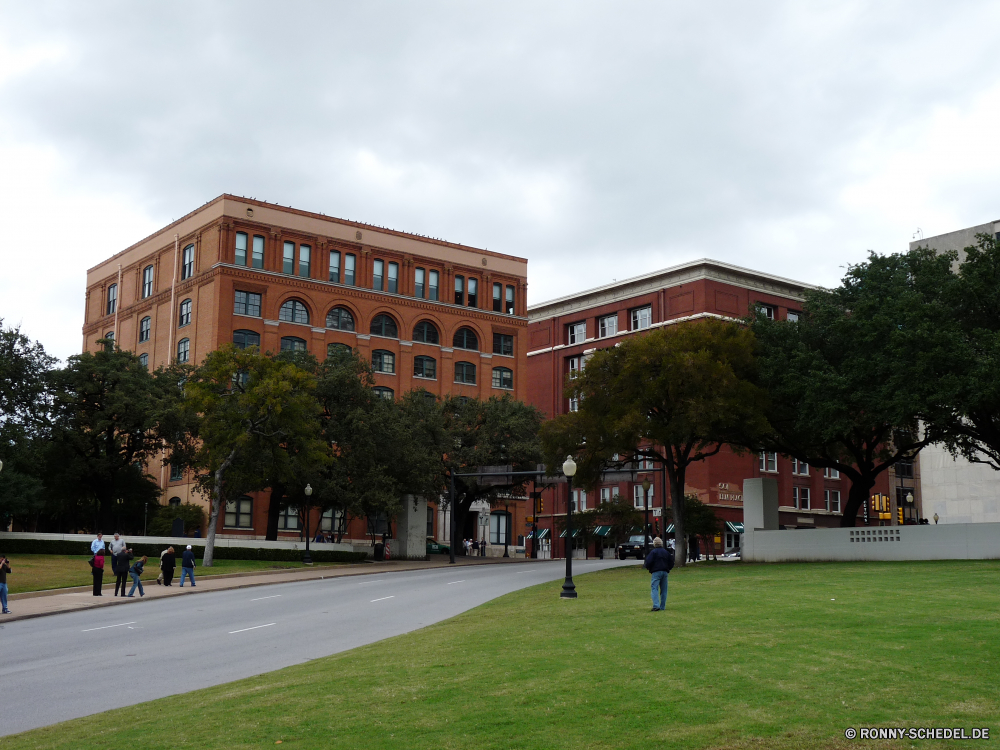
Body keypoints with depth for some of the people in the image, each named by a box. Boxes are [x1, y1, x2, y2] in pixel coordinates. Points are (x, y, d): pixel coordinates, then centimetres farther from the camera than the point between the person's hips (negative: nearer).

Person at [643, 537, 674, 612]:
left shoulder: (653, 552, -4)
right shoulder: (666, 552, 15)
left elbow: (648, 562, -12)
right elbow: (671, 563, 18)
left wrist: (645, 566, 8)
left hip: (656, 572, -6)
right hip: (665, 572, 6)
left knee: (654, 588, -9)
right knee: (663, 589, 10)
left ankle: (656, 605, -23)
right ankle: (662, 607, 10)